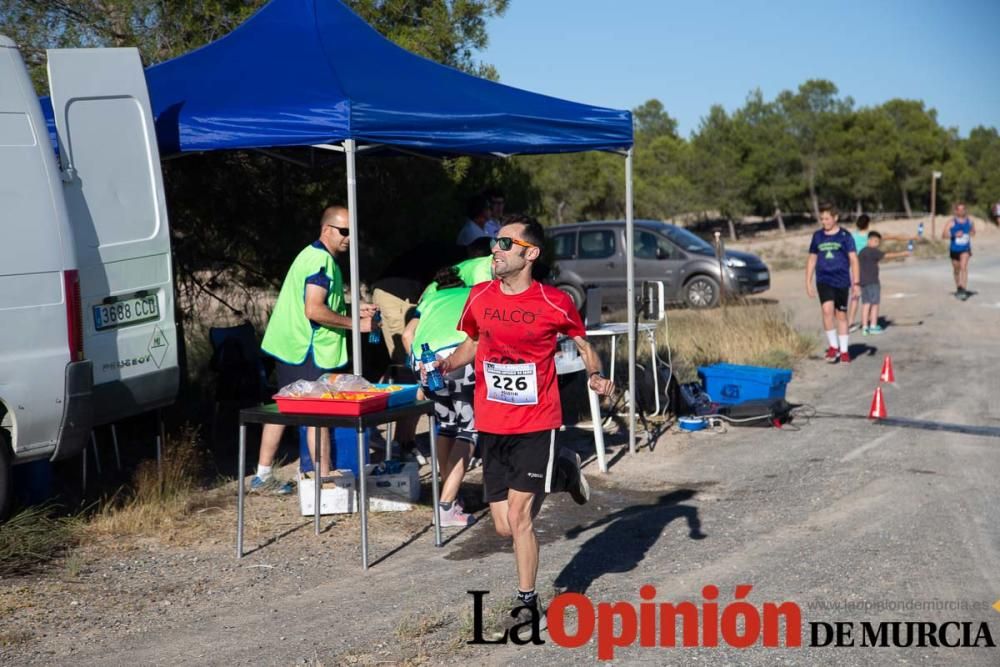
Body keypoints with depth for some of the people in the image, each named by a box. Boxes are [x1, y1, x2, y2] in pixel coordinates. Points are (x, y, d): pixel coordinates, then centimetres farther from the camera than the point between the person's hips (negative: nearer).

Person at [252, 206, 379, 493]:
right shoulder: (321, 260, -17)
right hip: (309, 351, -11)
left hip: (291, 347, 11)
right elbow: (314, 310, -24)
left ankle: (263, 475, 21)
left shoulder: (313, 255, 17)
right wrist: (355, 323, -18)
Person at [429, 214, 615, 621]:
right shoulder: (480, 296, 1)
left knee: (519, 517, -9)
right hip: (491, 426, 5)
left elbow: (583, 344, 6)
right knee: (505, 526, 8)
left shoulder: (554, 303, -10)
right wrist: (446, 365, -1)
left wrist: (596, 376, -13)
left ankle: (527, 602, 14)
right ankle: (562, 472, 36)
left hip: (536, 424, -5)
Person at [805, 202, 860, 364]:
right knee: (827, 310, -18)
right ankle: (833, 346, -3)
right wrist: (808, 282, 10)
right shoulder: (817, 236, 7)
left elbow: (853, 259, -2)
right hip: (824, 281, 1)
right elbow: (812, 259, 14)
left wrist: (856, 282, -8)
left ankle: (844, 350, 17)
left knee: (841, 315, 5)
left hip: (842, 281, -1)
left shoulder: (845, 236, -2)